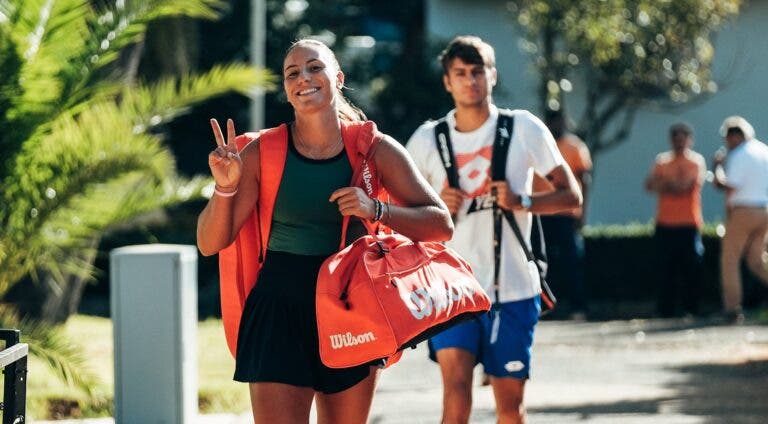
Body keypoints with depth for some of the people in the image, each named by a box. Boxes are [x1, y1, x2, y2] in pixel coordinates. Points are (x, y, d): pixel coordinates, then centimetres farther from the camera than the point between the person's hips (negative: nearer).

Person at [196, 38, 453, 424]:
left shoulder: (375, 150, 0)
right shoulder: (263, 153, -2)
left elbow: (442, 225, -3)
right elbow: (210, 244, -1)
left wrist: (376, 211, -17)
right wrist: (225, 188, -18)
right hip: (280, 310, -2)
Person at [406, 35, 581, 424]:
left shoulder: (524, 129, -1)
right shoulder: (427, 140, 3)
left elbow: (571, 195, 1)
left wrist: (522, 202, -16)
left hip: (513, 288, 0)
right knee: (456, 389, -16)